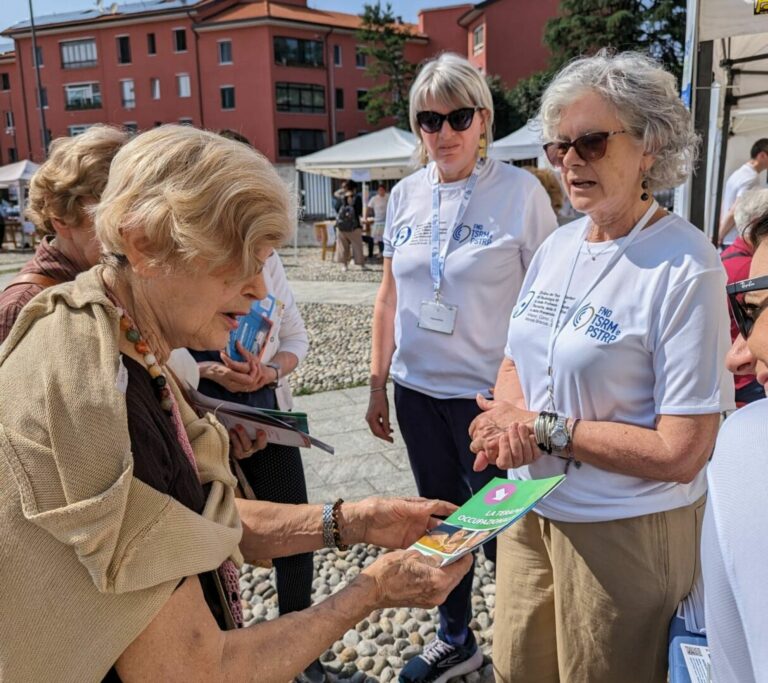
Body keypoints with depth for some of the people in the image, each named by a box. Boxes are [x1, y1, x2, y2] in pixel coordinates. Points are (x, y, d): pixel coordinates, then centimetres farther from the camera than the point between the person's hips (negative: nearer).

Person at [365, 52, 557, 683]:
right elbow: (390, 296, 10)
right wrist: (378, 384, 9)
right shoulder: (406, 195, 4)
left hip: (490, 393, -5)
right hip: (417, 390, 5)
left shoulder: (521, 192, -9)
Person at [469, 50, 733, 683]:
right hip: (531, 508, 6)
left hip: (624, 530, -6)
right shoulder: (558, 245, 2)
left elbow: (680, 453, -21)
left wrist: (545, 429, -18)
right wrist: (510, 415, -12)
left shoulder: (684, 267, -19)